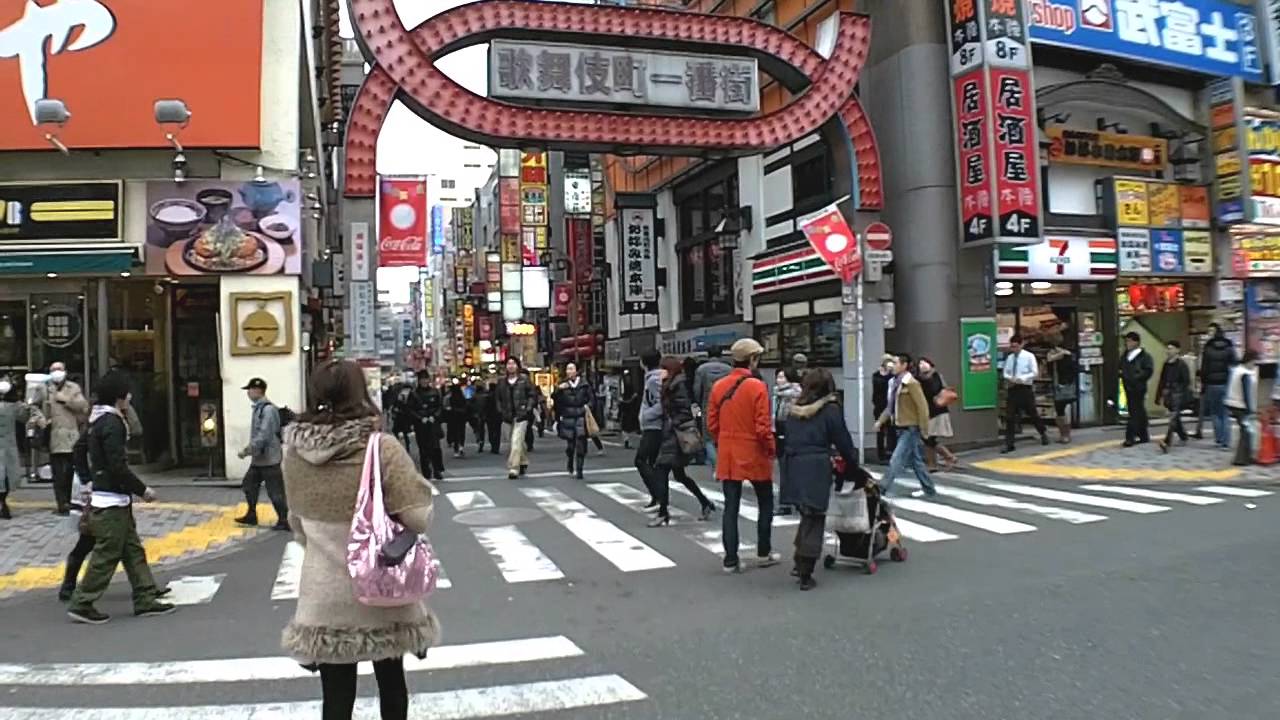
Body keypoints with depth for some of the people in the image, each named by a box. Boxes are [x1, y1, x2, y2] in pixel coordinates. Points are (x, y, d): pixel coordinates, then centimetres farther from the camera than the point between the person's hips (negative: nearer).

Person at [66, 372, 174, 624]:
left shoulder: (98, 421, 12)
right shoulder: (112, 423, -18)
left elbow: (79, 450, 21)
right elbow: (118, 466, -22)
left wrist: (90, 478, 23)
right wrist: (142, 490, -14)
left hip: (110, 496, 10)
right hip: (112, 500, -10)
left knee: (133, 550, 12)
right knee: (106, 554, -2)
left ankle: (145, 599, 16)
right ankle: (82, 604, 7)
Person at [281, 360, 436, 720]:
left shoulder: (294, 455, -5)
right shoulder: (383, 449, -19)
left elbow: (299, 524, 8)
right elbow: (418, 516, -16)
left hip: (324, 595, 2)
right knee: (391, 682, 20)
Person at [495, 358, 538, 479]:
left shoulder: (524, 379, -1)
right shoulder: (502, 382, 9)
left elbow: (533, 394, 0)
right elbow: (498, 398, 19)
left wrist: (528, 408, -9)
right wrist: (501, 410, 7)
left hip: (521, 416, -4)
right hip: (508, 416, 4)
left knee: (516, 442, -13)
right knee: (518, 442, 15)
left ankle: (513, 468, -13)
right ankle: (524, 462, 34)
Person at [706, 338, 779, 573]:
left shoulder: (719, 386, 1)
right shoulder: (757, 387, -14)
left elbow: (712, 424, 5)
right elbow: (763, 427, -16)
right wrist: (772, 449, -1)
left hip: (727, 456, 4)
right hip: (754, 455, -4)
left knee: (731, 507, 7)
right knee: (765, 503, 16)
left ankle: (731, 560, 7)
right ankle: (763, 553, 24)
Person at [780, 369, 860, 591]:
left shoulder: (794, 410, 14)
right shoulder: (831, 410, 1)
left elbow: (788, 438, 13)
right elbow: (844, 442, 3)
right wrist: (853, 466, 16)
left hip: (792, 467, 5)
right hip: (816, 468, -5)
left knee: (806, 515, 19)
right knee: (814, 519, 2)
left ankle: (800, 564, 22)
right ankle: (805, 575, 2)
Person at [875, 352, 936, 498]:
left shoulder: (911, 383, -17)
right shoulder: (895, 383, 8)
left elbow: (922, 407, -17)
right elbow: (891, 406, 18)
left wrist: (924, 430, -15)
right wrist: (880, 420, 13)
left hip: (911, 428, -9)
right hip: (901, 427, 9)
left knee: (896, 460, -8)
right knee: (915, 460, 16)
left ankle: (882, 489, -7)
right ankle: (929, 489, 27)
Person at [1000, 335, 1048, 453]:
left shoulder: (1029, 356, -5)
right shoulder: (1009, 357, 6)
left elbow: (1035, 372, -8)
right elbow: (1006, 372, 11)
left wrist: (1021, 378, -21)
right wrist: (1008, 378, -12)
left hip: (1025, 389, -3)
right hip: (1012, 389, 3)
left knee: (1033, 413, 13)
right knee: (1009, 417, -2)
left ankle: (1043, 434, 39)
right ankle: (1009, 444, 1)